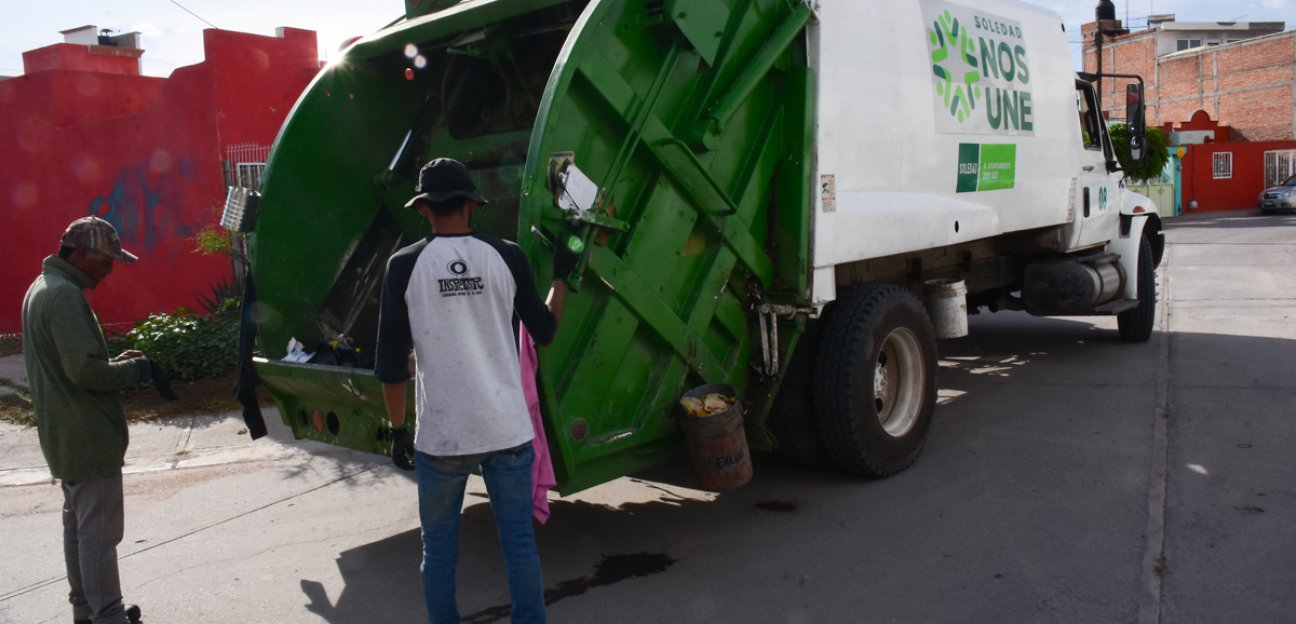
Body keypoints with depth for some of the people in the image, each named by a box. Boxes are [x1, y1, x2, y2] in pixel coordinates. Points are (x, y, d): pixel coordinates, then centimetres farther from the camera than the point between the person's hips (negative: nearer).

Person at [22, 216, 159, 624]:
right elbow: (86, 371, -26)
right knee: (99, 532, -5)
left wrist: (117, 362, 8)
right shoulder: (65, 295, -20)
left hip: (65, 435, 11)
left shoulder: (43, 288, 13)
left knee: (78, 524, 18)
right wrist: (136, 369, -12)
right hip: (88, 437, -11)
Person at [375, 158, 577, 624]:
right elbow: (544, 332, 8)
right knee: (519, 541, 11)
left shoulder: (404, 265, -3)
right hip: (507, 428, 1)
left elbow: (391, 362, -4)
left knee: (439, 545, 15)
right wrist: (560, 277, 23)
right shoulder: (507, 257, -1)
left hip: (441, 433, -1)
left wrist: (399, 428, 8)